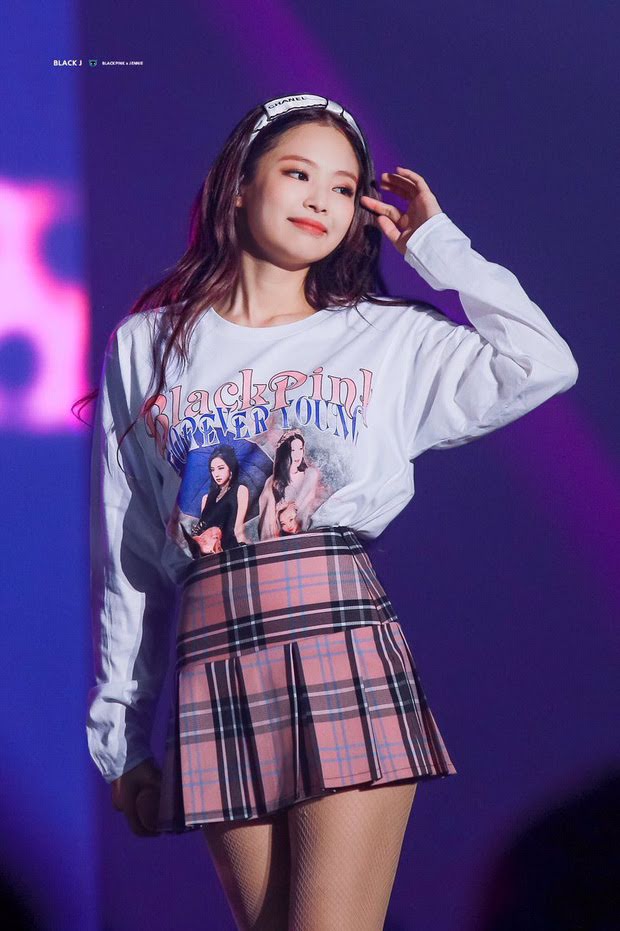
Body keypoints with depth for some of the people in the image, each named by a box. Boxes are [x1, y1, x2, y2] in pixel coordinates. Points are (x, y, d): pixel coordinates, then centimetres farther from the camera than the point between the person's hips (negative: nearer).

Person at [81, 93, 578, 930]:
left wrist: (434, 242, 10)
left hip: (348, 649, -1)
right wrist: (119, 731, 11)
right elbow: (124, 556, 14)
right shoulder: (145, 346, 14)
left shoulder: (389, 339, 13)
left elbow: (542, 365, -2)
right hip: (214, 662, 2)